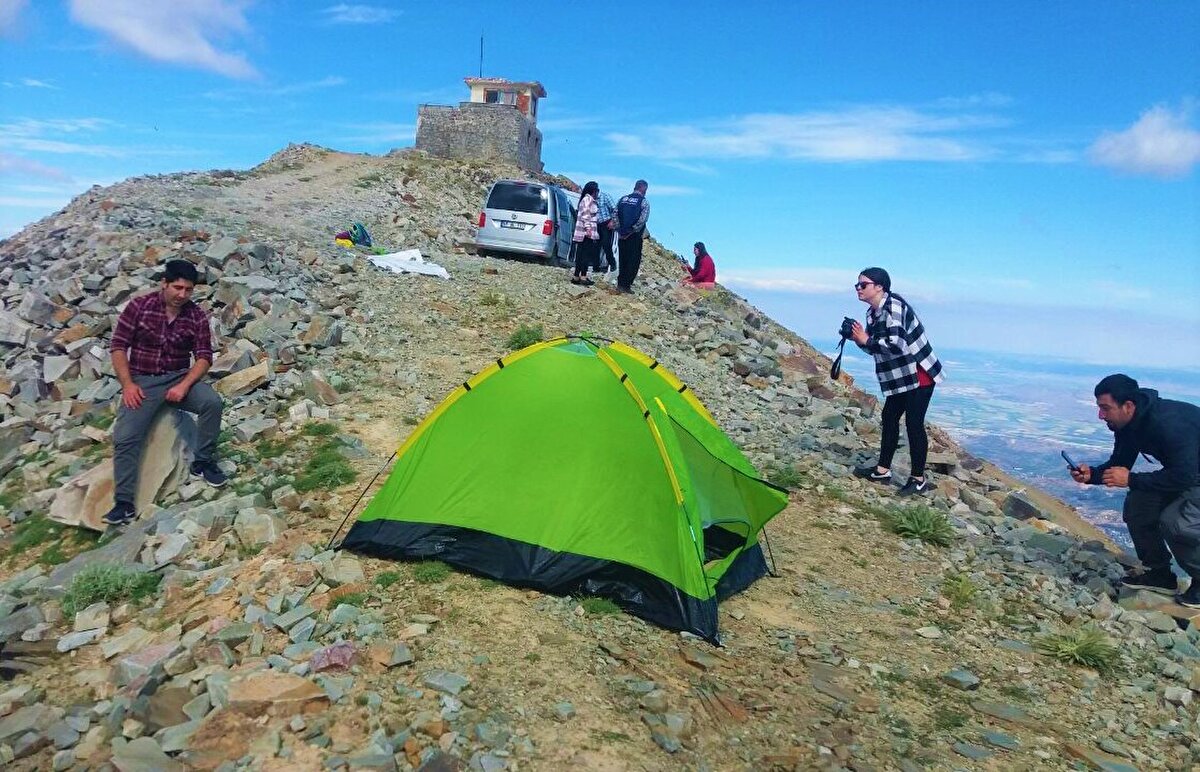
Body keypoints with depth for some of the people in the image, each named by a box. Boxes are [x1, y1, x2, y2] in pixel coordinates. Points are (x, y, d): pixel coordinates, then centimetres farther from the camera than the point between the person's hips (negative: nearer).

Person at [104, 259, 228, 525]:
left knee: (213, 402, -28)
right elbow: (119, 346, -3)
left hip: (180, 377, 1)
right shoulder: (139, 306, -5)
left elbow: (204, 356, -3)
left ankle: (203, 462, -8)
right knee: (124, 438, -18)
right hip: (143, 381, -1)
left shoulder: (197, 315, -2)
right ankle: (124, 503, -13)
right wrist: (128, 384, -14)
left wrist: (184, 385, -19)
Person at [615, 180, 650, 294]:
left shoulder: (623, 199, 9)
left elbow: (615, 216, 4)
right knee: (633, 261, 4)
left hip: (622, 236, 5)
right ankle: (626, 285, 2)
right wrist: (632, 231, -9)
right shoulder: (644, 202, -6)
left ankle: (620, 284, 18)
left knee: (623, 260, 15)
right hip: (635, 236, -5)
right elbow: (641, 220, -17)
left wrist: (619, 230, 4)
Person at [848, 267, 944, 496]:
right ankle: (883, 470, 25)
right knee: (889, 418, 14)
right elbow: (874, 346, 13)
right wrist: (857, 339, -6)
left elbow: (896, 345, -29)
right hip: (899, 378, 10)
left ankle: (918, 479, 7)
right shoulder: (872, 313, 7)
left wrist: (866, 340, -19)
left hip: (919, 375, -10)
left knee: (914, 424, -5)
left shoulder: (894, 306, -21)